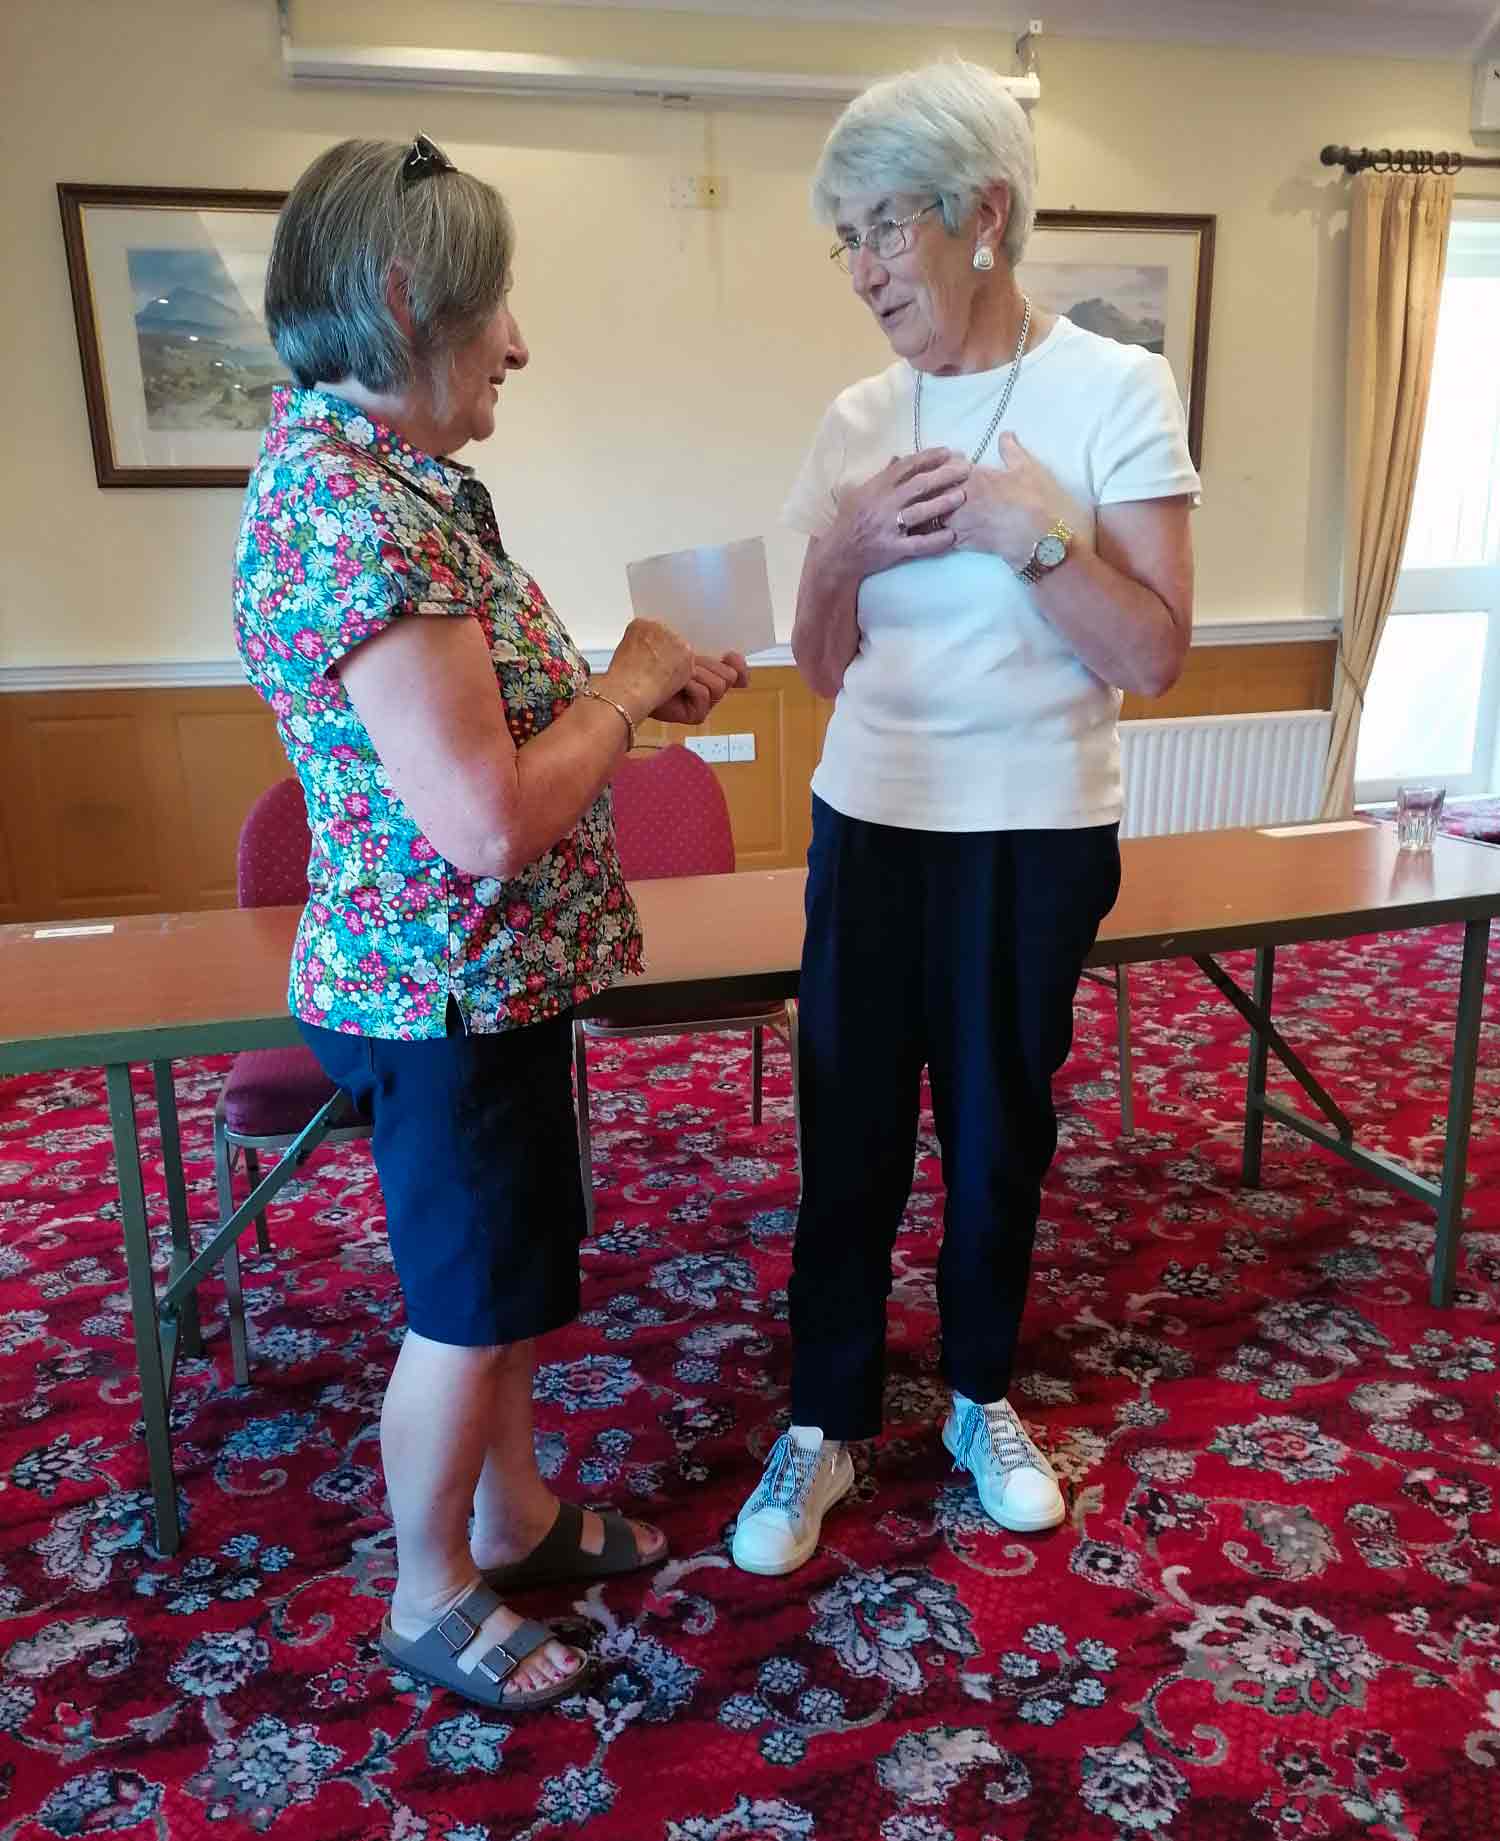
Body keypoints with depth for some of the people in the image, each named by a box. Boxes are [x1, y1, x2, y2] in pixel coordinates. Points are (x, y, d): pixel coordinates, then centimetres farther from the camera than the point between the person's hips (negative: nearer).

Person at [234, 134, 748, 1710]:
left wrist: (637, 684, 7)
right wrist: (625, 691, -15)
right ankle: (429, 1599, 36)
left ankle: (512, 1515, 46)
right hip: (448, 994, -10)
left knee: (514, 1279, 24)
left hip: (493, 979, 10)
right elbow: (488, 822, -29)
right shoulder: (354, 508, -25)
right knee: (468, 1310, 10)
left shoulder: (375, 472, 7)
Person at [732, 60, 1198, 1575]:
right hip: (871, 824, 3)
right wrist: (852, 554, -12)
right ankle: (825, 1424, 25)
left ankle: (982, 1397, 36)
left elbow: (1155, 657, -10)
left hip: (1035, 837, -2)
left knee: (999, 1133, 11)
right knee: (848, 1138, 6)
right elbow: (820, 667, 6)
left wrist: (1032, 527, -22)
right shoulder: (858, 421, 4)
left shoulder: (1115, 391, -6)